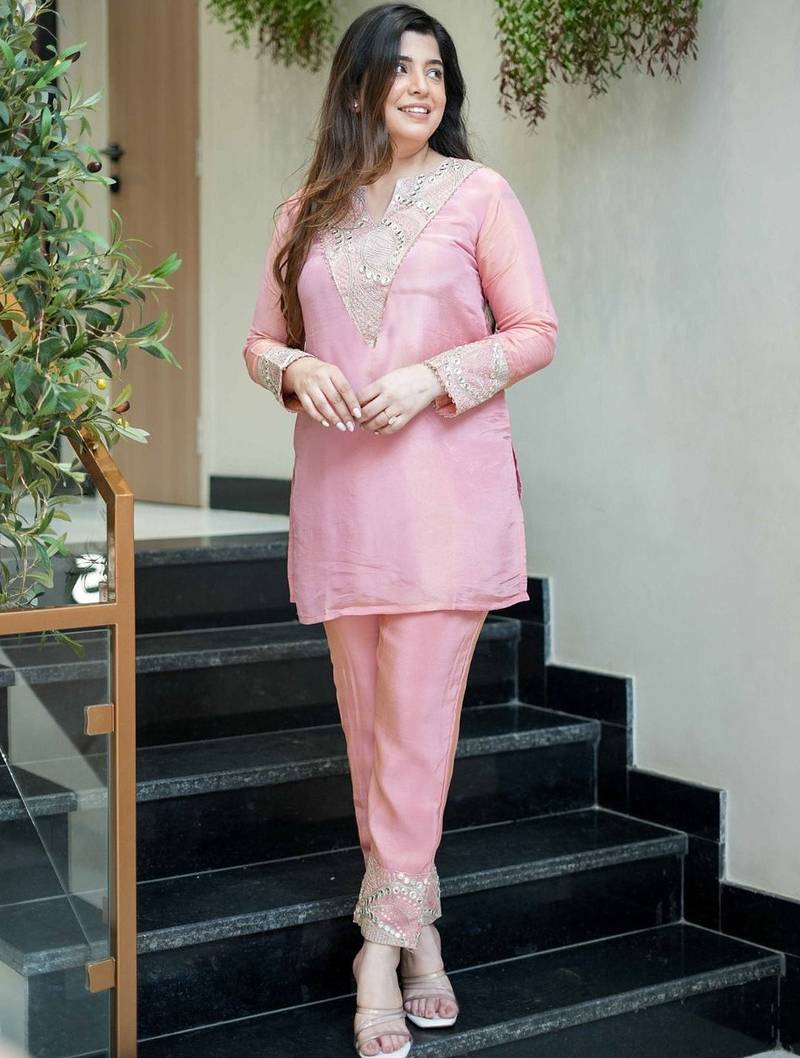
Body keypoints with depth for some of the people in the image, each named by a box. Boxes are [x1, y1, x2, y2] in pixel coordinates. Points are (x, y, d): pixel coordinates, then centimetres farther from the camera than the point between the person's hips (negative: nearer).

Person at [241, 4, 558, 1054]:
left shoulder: (478, 193, 3)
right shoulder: (307, 213, 13)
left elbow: (536, 332, 0)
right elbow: (261, 340, 17)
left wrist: (435, 377, -14)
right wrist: (296, 368, -6)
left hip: (446, 483, -4)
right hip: (338, 483, 4)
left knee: (418, 715, -8)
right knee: (366, 715, 7)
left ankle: (384, 940, -1)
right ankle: (413, 920, 20)